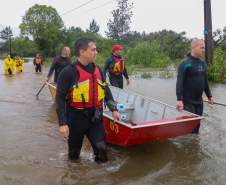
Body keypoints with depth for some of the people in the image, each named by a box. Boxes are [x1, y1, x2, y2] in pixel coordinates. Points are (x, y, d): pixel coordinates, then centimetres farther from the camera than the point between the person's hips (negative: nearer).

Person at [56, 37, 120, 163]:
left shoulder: (97, 70, 4)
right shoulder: (69, 72, -15)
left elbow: (106, 90, 15)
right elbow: (60, 98, -14)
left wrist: (113, 109, 10)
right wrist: (63, 123, -18)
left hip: (95, 118, 4)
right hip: (76, 119, -4)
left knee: (101, 148, 4)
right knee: (74, 152, 15)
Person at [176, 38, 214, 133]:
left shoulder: (203, 63, 11)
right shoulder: (185, 63, -12)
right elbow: (179, 82, -18)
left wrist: (209, 95, 19)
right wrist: (179, 99, -26)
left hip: (199, 101, 7)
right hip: (188, 102, -7)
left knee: (197, 125, 14)